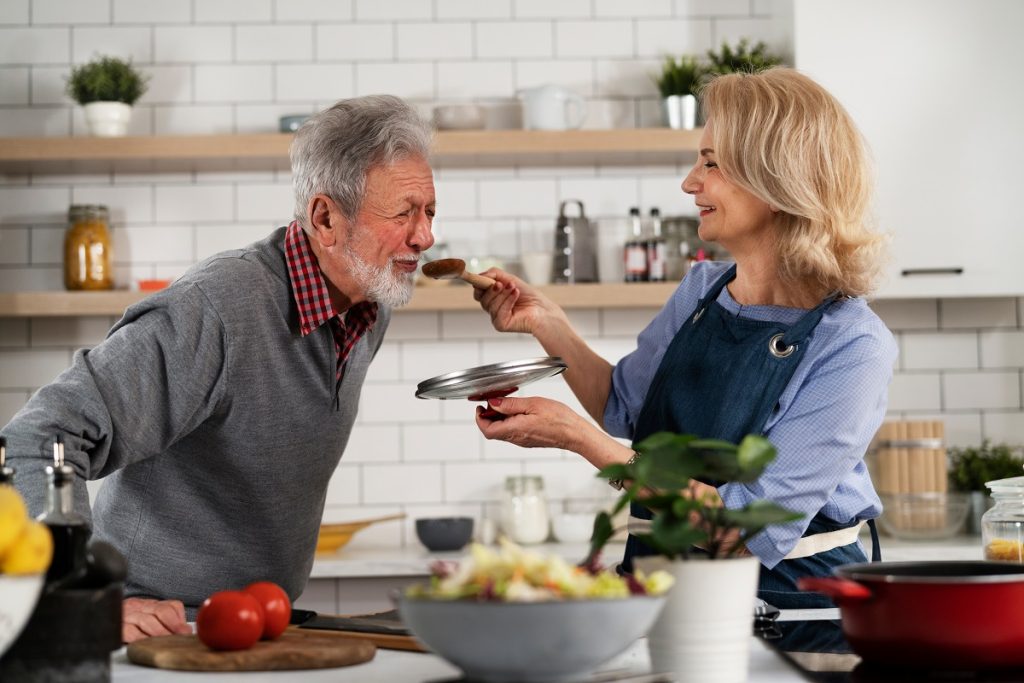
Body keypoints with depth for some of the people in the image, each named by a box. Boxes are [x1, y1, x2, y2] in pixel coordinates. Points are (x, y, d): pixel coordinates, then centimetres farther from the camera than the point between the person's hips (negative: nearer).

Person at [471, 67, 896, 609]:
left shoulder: (853, 345, -15)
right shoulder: (700, 292, 4)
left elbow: (755, 527, -21)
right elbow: (624, 407, 23)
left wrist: (577, 437, -21)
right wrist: (546, 322, 5)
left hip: (791, 599, -5)